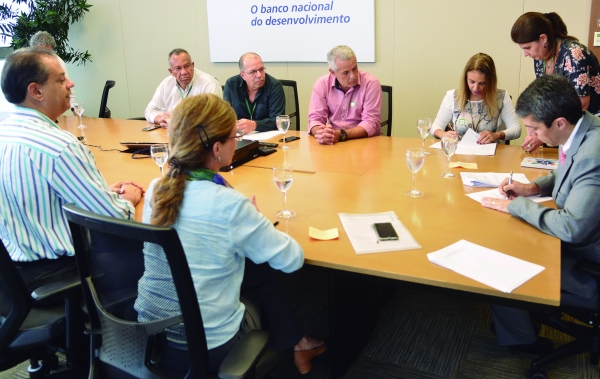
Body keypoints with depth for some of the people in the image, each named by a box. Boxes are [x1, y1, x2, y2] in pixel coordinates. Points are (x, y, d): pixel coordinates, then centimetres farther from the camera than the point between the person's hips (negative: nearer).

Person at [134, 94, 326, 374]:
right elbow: (292, 260, -12)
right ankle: (295, 344, 41)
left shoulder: (155, 189, -6)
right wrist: (251, 221, 2)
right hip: (206, 346, -5)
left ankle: (294, 344, 38)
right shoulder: (229, 204, -24)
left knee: (257, 269, 21)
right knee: (261, 273, 20)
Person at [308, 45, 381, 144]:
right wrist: (322, 134, -26)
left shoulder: (371, 83, -10)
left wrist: (341, 135, -29)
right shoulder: (322, 84, -2)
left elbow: (371, 123, -15)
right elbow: (315, 119, -3)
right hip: (332, 143, 3)